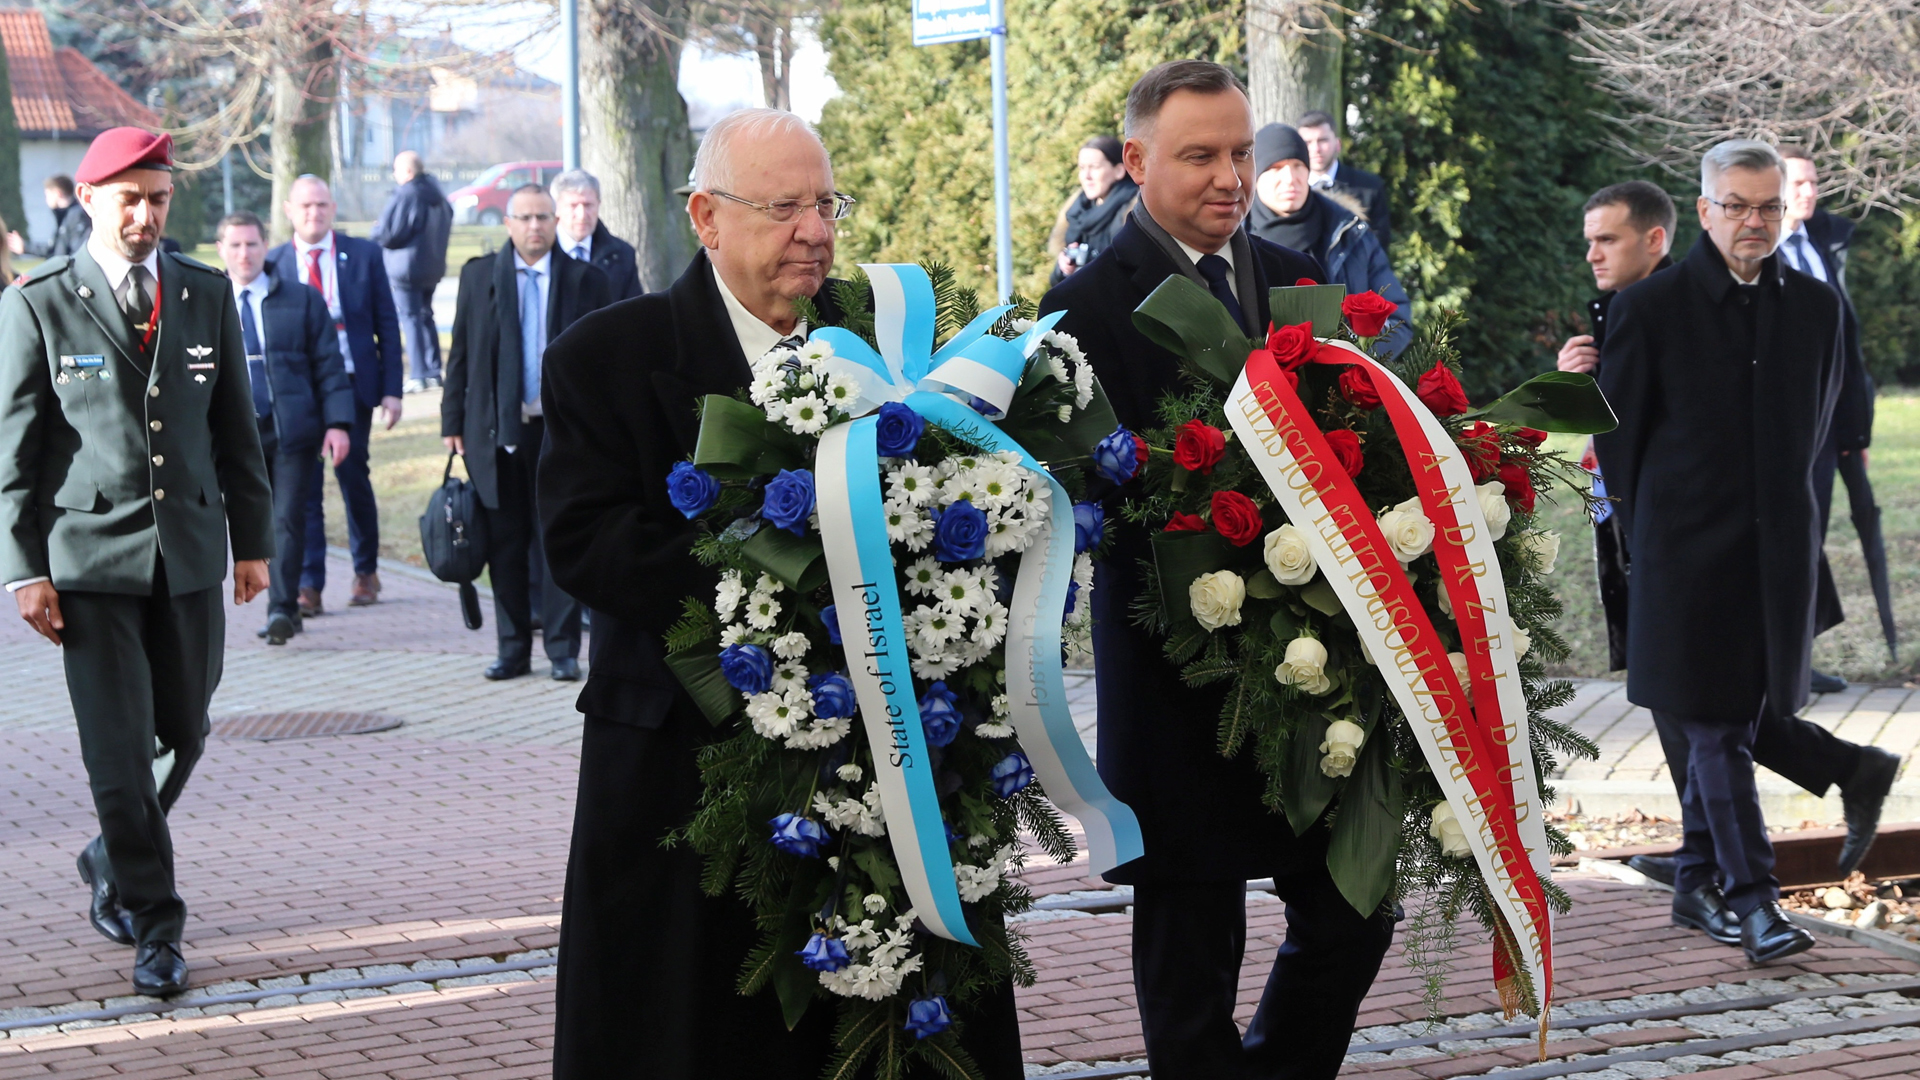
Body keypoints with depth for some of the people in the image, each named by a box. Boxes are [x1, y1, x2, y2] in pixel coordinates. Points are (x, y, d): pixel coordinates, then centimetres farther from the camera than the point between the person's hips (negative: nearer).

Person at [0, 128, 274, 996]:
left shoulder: (208, 296, 6)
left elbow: (237, 427, 12)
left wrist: (253, 540, 10)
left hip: (190, 553, 4)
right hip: (90, 558, -3)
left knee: (182, 735, 11)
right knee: (120, 750, -4)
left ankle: (114, 862, 36)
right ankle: (154, 924, 7)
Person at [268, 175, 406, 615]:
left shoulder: (363, 255, 4)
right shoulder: (273, 264, 4)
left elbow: (387, 324, 4)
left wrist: (392, 389, -2)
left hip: (352, 384, 0)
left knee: (354, 478, 5)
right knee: (302, 486, -3)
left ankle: (366, 572, 23)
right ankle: (309, 586, 0)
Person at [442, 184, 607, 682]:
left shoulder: (584, 280, 4)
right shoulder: (479, 275, 8)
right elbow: (460, 352, 9)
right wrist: (453, 421, 4)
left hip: (560, 429, -2)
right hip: (496, 430, 2)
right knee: (505, 544, 5)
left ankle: (563, 650, 6)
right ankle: (513, 649, 13)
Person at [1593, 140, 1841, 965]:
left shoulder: (1815, 307, 6)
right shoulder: (1650, 307, -6)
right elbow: (1613, 432, 1)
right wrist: (1650, 533, 4)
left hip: (1778, 550, 4)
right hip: (1689, 555, -4)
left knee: (1724, 725, 12)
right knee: (1716, 731, -6)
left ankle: (1695, 882, 24)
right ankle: (1752, 897, -5)